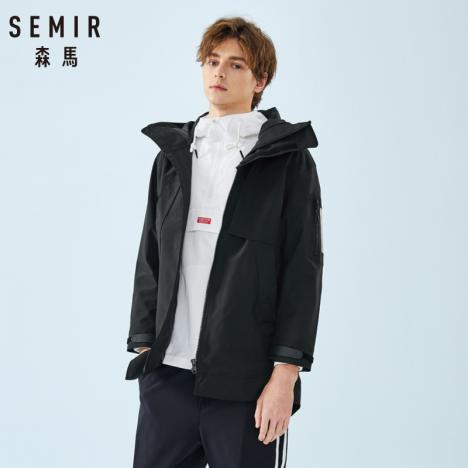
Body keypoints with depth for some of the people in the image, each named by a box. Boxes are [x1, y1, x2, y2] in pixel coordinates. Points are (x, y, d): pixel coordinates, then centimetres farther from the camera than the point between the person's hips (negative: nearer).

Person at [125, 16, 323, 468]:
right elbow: (150, 259, 16)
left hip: (247, 380, -4)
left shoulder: (288, 159, 0)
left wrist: (285, 375, -10)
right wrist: (144, 346, 9)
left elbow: (303, 270, -4)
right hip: (167, 373, 4)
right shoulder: (172, 154, 13)